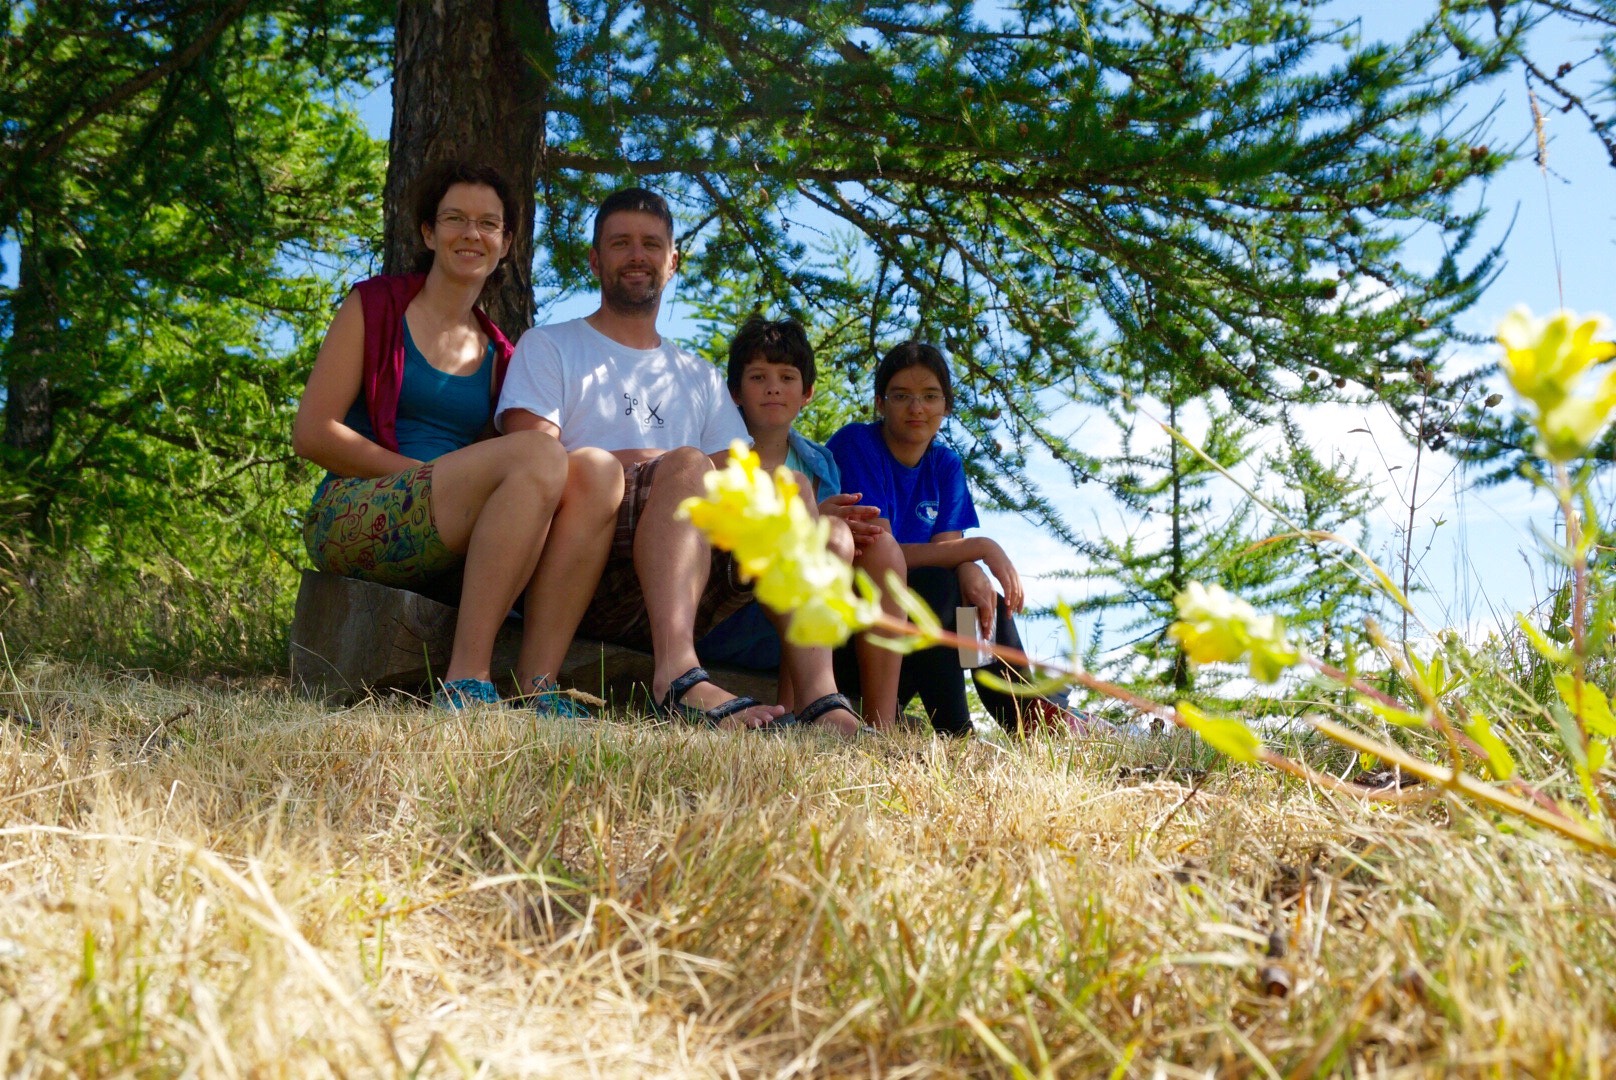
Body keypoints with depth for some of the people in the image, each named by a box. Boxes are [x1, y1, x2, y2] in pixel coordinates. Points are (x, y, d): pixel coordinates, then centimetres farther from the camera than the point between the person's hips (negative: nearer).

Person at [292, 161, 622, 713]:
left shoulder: (498, 354, 20)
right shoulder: (375, 306, 7)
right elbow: (311, 433, -2)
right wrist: (428, 475, -11)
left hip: (448, 548, 5)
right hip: (354, 517, -5)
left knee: (596, 469, -21)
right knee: (540, 454, -29)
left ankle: (537, 683, -31)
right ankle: (465, 682, -33)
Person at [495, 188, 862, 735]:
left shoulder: (701, 378, 28)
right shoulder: (548, 347, 15)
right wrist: (670, 471, -13)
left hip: (687, 586, 4)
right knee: (687, 463, -29)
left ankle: (822, 700, -38)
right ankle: (678, 674, -51)